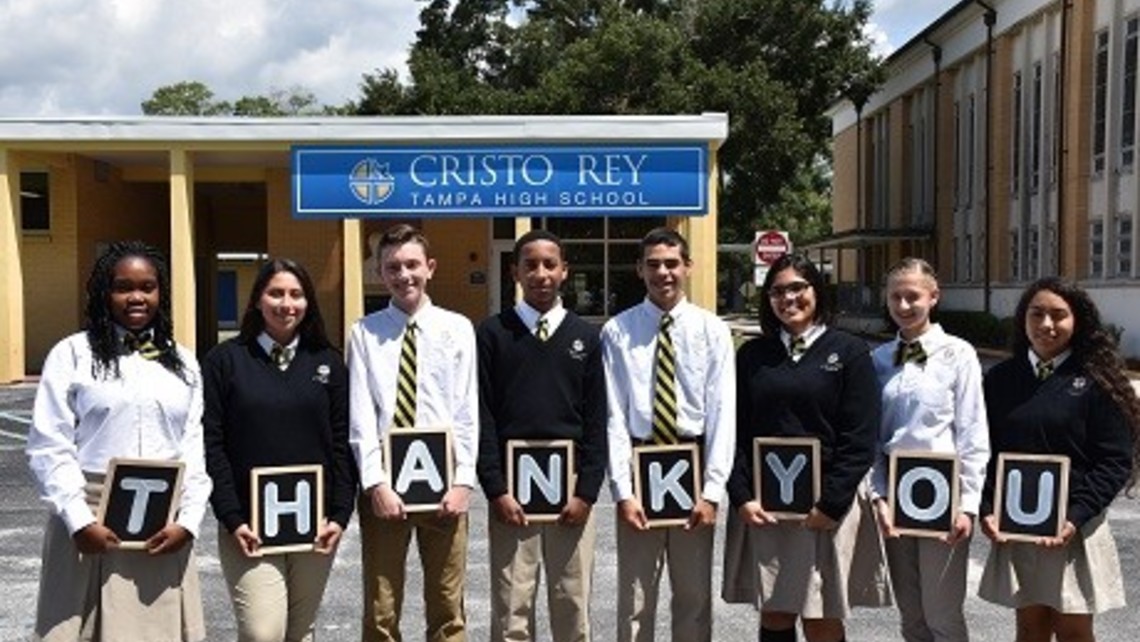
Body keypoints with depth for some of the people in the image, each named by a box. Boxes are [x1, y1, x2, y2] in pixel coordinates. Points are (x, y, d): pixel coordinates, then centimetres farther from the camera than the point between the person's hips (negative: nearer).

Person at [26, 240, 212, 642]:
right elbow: (49, 447, -3)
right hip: (93, 523, -2)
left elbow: (194, 448, 7)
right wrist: (79, 520, -11)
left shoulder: (182, 362, 12)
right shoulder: (73, 355, 2)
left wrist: (188, 520, -4)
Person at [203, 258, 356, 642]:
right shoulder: (225, 361, 1)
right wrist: (231, 518, -11)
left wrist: (340, 514, -3)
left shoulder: (327, 362, 9)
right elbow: (211, 445, -4)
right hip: (249, 526, -3)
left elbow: (342, 443, 6)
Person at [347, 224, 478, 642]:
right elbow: (361, 416, -3)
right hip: (384, 482, 0)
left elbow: (468, 411, 1)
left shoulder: (457, 329, 3)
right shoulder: (365, 333, 1)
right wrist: (376, 483, -11)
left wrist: (463, 482, -6)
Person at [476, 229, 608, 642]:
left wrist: (587, 492, -5)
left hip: (571, 484, 1)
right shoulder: (493, 333, 2)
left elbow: (596, 421, 4)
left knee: (572, 603, 7)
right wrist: (496, 490, -9)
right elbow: (482, 417, -1)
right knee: (512, 606, 3)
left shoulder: (586, 337, 7)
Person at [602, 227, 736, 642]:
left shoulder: (711, 330, 1)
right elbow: (614, 415, -4)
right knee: (634, 600, 9)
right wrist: (622, 490, -10)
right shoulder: (618, 331, -2)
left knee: (695, 597, 12)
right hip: (639, 465, -1)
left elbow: (722, 412, -3)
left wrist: (712, 491, -10)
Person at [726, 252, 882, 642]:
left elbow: (860, 439, -4)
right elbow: (736, 431, 7)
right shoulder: (752, 355, 10)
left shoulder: (849, 352, 2)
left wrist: (830, 504, -12)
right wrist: (742, 498, -4)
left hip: (827, 505, -2)